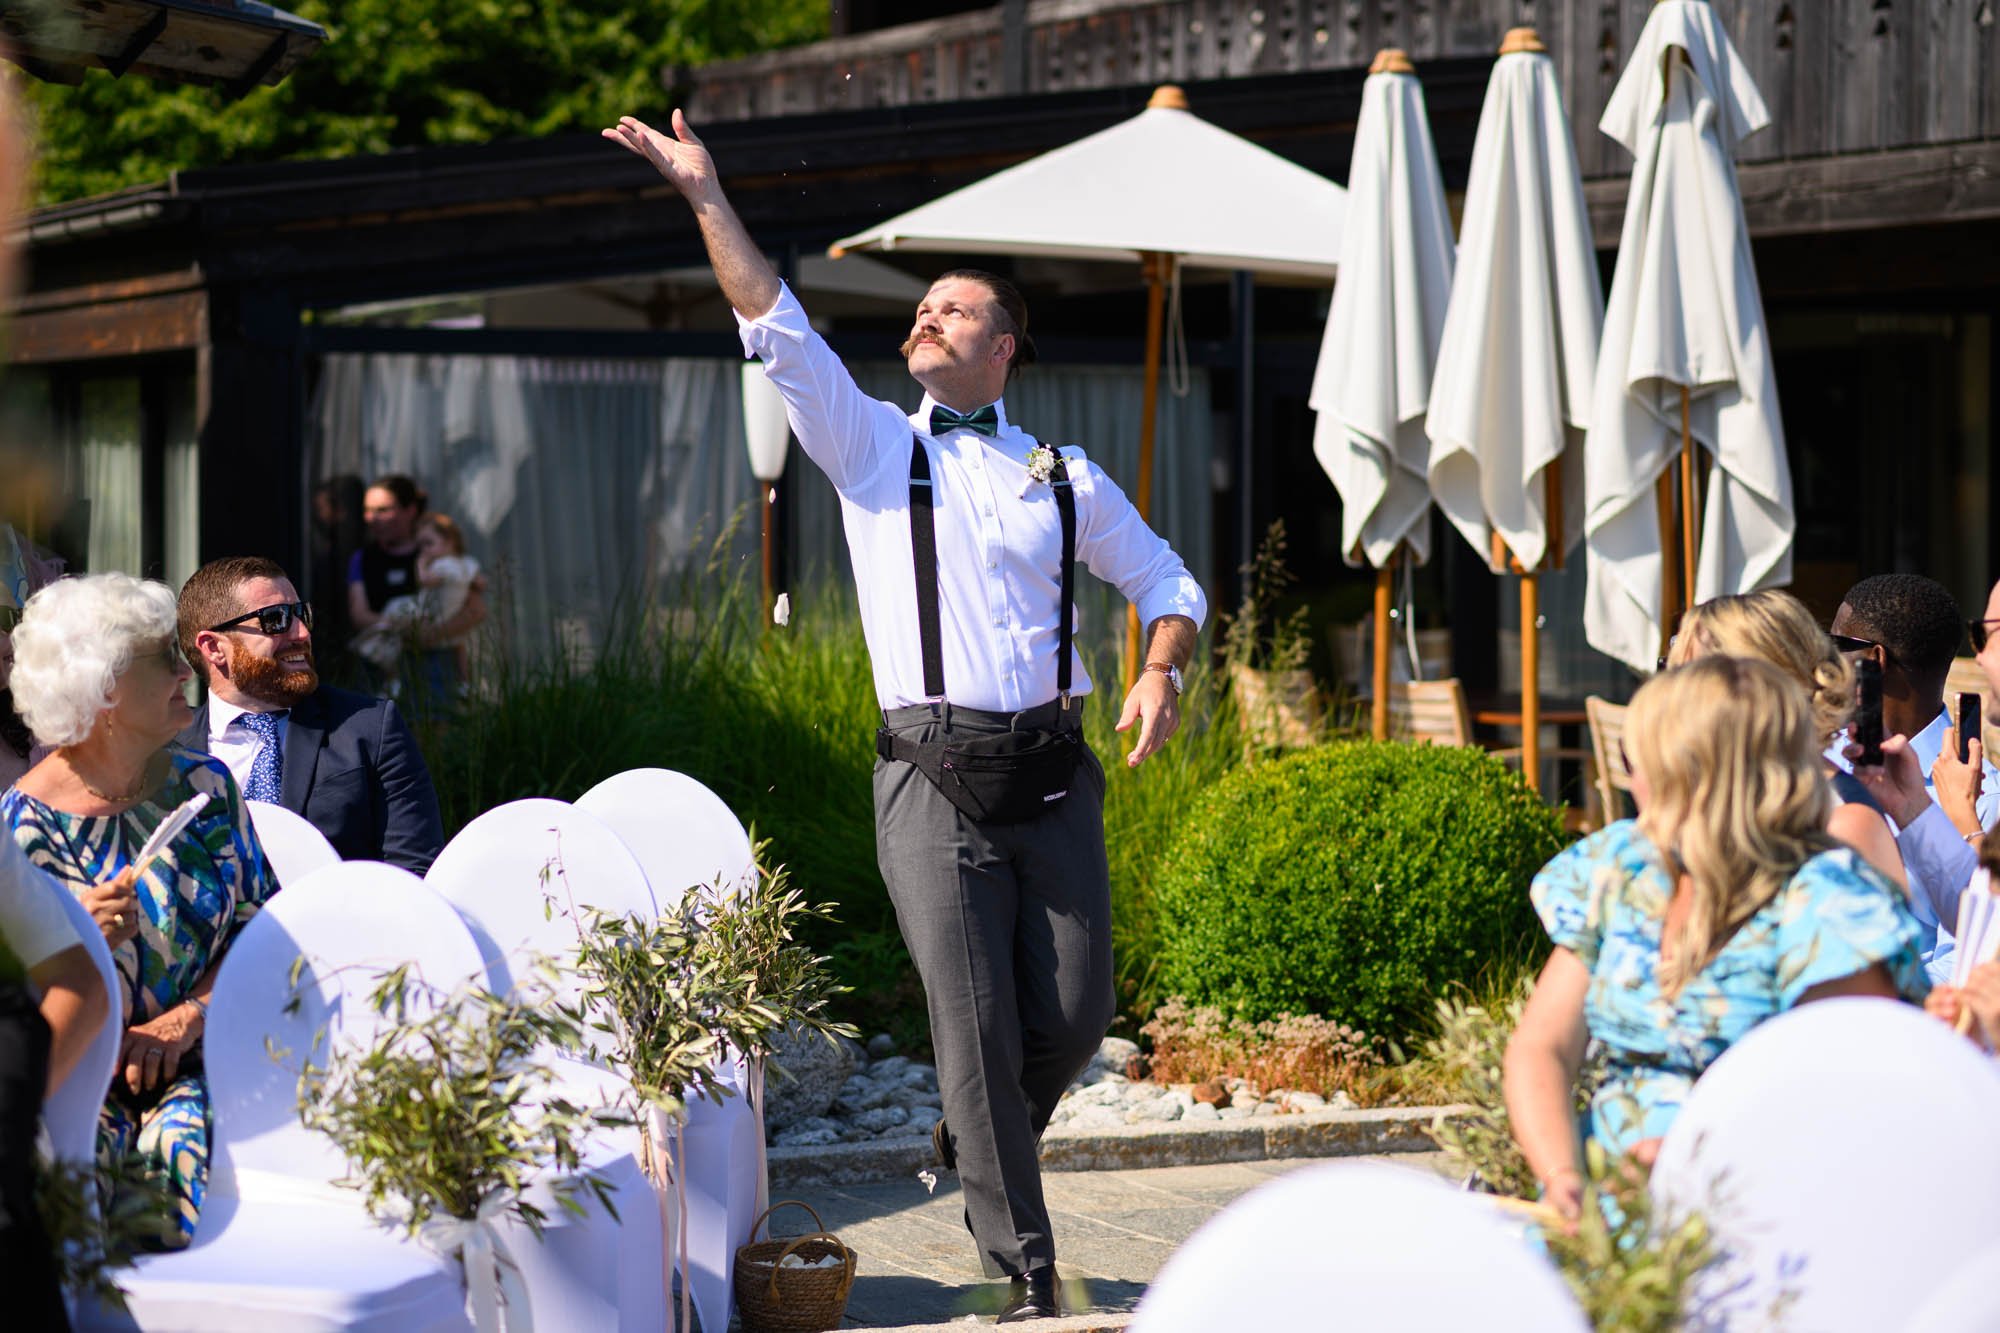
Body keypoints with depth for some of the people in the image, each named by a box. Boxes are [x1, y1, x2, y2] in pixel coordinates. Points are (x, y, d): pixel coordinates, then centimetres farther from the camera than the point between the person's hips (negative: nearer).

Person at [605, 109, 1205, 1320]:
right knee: (976, 1034, -5)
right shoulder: (874, 448, 10)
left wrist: (1162, 672, 0)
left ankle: (979, 1143, 32)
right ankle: (1026, 1274, 3)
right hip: (937, 780, -2)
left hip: (1051, 775, 2)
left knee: (1076, 1018, 1)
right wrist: (707, 194, -3)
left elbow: (1168, 583, 20)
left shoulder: (1068, 481, 13)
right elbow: (777, 327, 2)